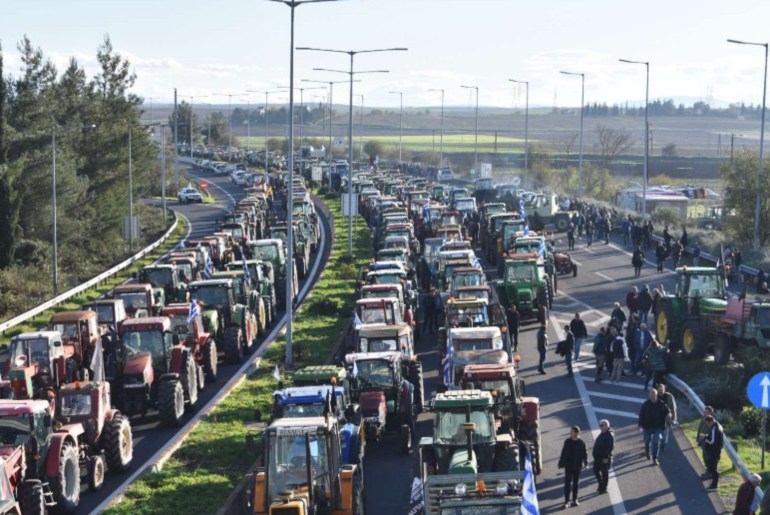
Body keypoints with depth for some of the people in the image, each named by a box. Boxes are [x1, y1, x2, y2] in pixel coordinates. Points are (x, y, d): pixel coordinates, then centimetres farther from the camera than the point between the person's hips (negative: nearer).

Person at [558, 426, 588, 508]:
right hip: (568, 466, 0)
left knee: (576, 483, 11)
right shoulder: (567, 441, -4)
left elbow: (584, 454, -3)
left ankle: (575, 500, 23)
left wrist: (585, 463, -10)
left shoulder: (581, 442, -8)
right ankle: (566, 501, 4)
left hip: (577, 466, 0)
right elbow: (563, 453, 1)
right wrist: (561, 463, 1)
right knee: (567, 483, -1)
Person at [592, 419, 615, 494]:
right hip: (598, 457, 10)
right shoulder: (602, 434, 11)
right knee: (596, 471, 15)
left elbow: (610, 447, -21)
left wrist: (606, 457, -23)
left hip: (605, 458, -10)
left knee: (604, 472, 3)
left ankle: (603, 488, 13)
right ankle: (601, 486, 30)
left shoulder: (610, 435, -18)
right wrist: (594, 451, 15)